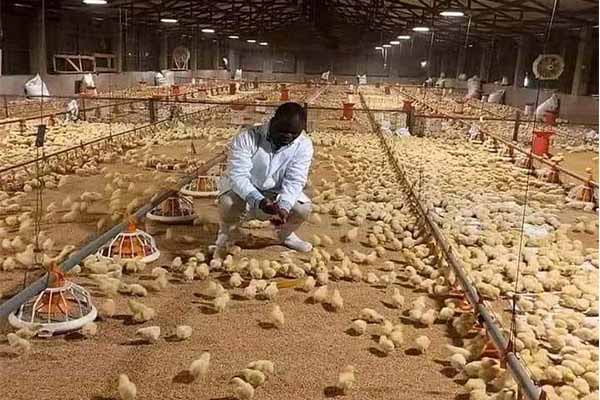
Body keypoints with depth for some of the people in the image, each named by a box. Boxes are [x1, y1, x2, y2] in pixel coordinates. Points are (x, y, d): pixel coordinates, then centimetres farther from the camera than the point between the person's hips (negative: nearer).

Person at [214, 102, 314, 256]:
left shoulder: (304, 145, -17)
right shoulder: (247, 139, -26)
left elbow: (294, 180, -20)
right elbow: (238, 176, -31)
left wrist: (283, 207, -39)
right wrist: (258, 201, -47)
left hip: (276, 193, 3)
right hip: (242, 189, -3)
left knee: (303, 208, -20)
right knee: (229, 203, -34)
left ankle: (285, 234, 17)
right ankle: (224, 237, 1)